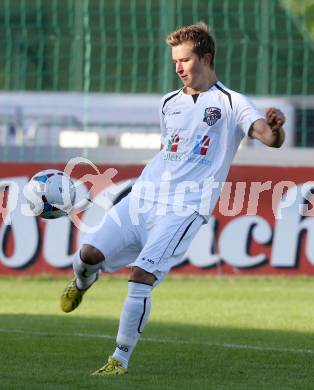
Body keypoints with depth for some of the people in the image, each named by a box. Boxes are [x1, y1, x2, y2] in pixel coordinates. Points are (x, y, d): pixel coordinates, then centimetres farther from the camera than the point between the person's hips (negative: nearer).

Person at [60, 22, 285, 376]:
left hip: (184, 209, -5)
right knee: (90, 252, -9)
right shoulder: (169, 103, 19)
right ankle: (82, 283, 28)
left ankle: (121, 359, -11)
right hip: (142, 197, 5)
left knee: (141, 276, -20)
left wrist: (274, 127, -37)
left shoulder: (232, 104, 0)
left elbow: (270, 138, -14)